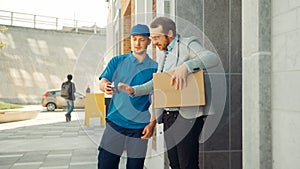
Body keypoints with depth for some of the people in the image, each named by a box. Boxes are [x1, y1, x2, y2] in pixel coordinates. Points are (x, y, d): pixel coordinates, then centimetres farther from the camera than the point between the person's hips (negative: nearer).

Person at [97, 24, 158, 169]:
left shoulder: (154, 68, 6)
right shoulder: (117, 62, 9)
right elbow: (102, 82, -2)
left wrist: (152, 123, -6)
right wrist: (105, 86, -27)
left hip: (140, 128, 0)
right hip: (115, 123, 1)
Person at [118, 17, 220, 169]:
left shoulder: (187, 44, -3)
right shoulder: (164, 57, 23)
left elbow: (213, 58, -20)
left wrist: (186, 67, -35)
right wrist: (133, 90, 10)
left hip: (188, 115, -8)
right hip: (168, 116, 8)